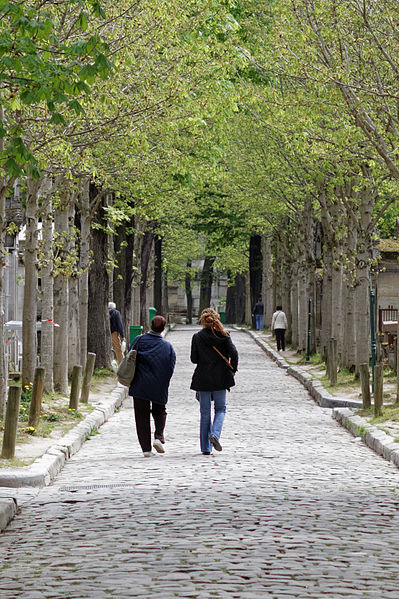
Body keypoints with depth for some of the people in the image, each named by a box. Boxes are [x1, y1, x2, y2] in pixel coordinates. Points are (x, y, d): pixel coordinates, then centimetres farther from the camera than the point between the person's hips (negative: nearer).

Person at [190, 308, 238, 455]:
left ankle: (206, 447, 7)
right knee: (220, 409, 13)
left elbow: (194, 359, -3)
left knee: (205, 412, 8)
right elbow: (233, 353, -11)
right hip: (220, 378, 0)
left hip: (202, 379, 0)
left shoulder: (197, 337, -4)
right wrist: (233, 370, 3)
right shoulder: (223, 336, -4)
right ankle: (215, 434, -14)